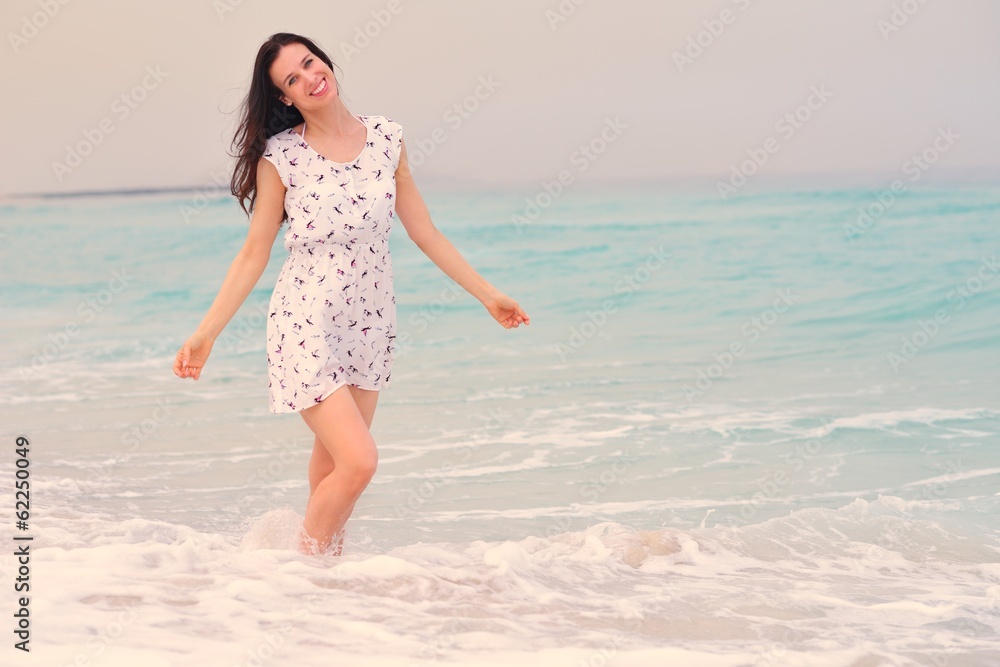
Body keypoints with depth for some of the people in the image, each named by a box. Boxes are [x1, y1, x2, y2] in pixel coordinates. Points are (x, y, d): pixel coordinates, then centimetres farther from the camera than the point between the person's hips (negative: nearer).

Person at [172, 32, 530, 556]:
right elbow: (254, 253, -4)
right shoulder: (280, 157, -9)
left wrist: (488, 295, 10)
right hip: (306, 324, -4)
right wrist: (205, 334, -9)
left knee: (333, 463, 12)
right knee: (359, 461, -13)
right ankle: (304, 563, 9)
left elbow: (423, 232, 8)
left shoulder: (386, 138, 1)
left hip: (370, 323, 4)